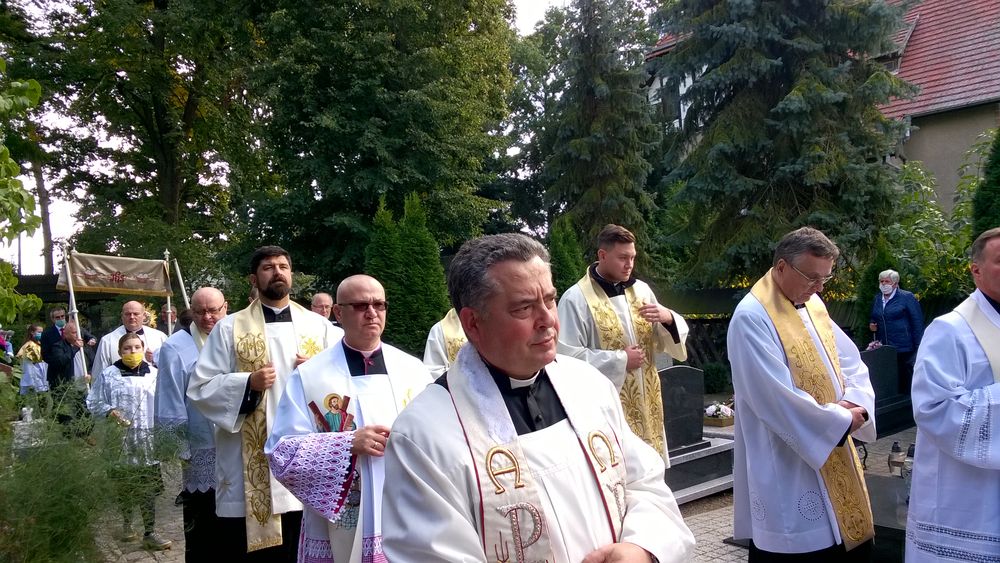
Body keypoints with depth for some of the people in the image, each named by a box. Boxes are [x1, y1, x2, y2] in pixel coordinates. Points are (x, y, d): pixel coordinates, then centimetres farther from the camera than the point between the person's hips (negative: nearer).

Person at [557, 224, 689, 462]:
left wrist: (668, 318, -10)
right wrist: (620, 360, -16)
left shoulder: (641, 289, 8)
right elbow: (568, 356, -17)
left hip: (646, 404, 6)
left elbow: (667, 341, 12)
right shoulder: (576, 298, -12)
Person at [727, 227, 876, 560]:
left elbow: (851, 362, 11)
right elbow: (777, 398, -24)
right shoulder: (752, 318, -20)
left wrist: (854, 403, -9)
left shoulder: (813, 305, 7)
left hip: (834, 454, 8)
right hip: (787, 469, -8)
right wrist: (840, 420, -16)